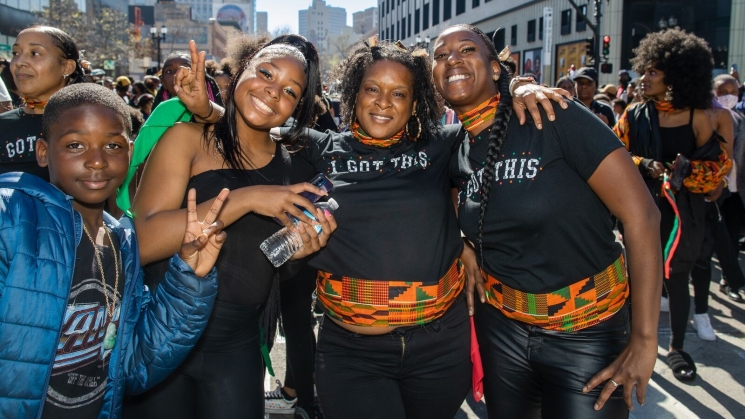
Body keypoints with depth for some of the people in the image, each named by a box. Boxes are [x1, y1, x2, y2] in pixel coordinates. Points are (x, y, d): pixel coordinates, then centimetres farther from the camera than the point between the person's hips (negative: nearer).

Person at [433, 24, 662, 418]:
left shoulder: (552, 117, -17)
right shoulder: (453, 153, 0)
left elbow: (641, 213, -19)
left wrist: (644, 339, -18)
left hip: (588, 331, -5)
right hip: (501, 326, 5)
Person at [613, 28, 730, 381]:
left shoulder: (697, 118, -5)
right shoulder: (634, 115, -2)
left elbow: (717, 166, 1)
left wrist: (685, 170, -17)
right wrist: (645, 166, -16)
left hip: (681, 214, 0)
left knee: (677, 279, 8)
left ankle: (676, 348, 25)